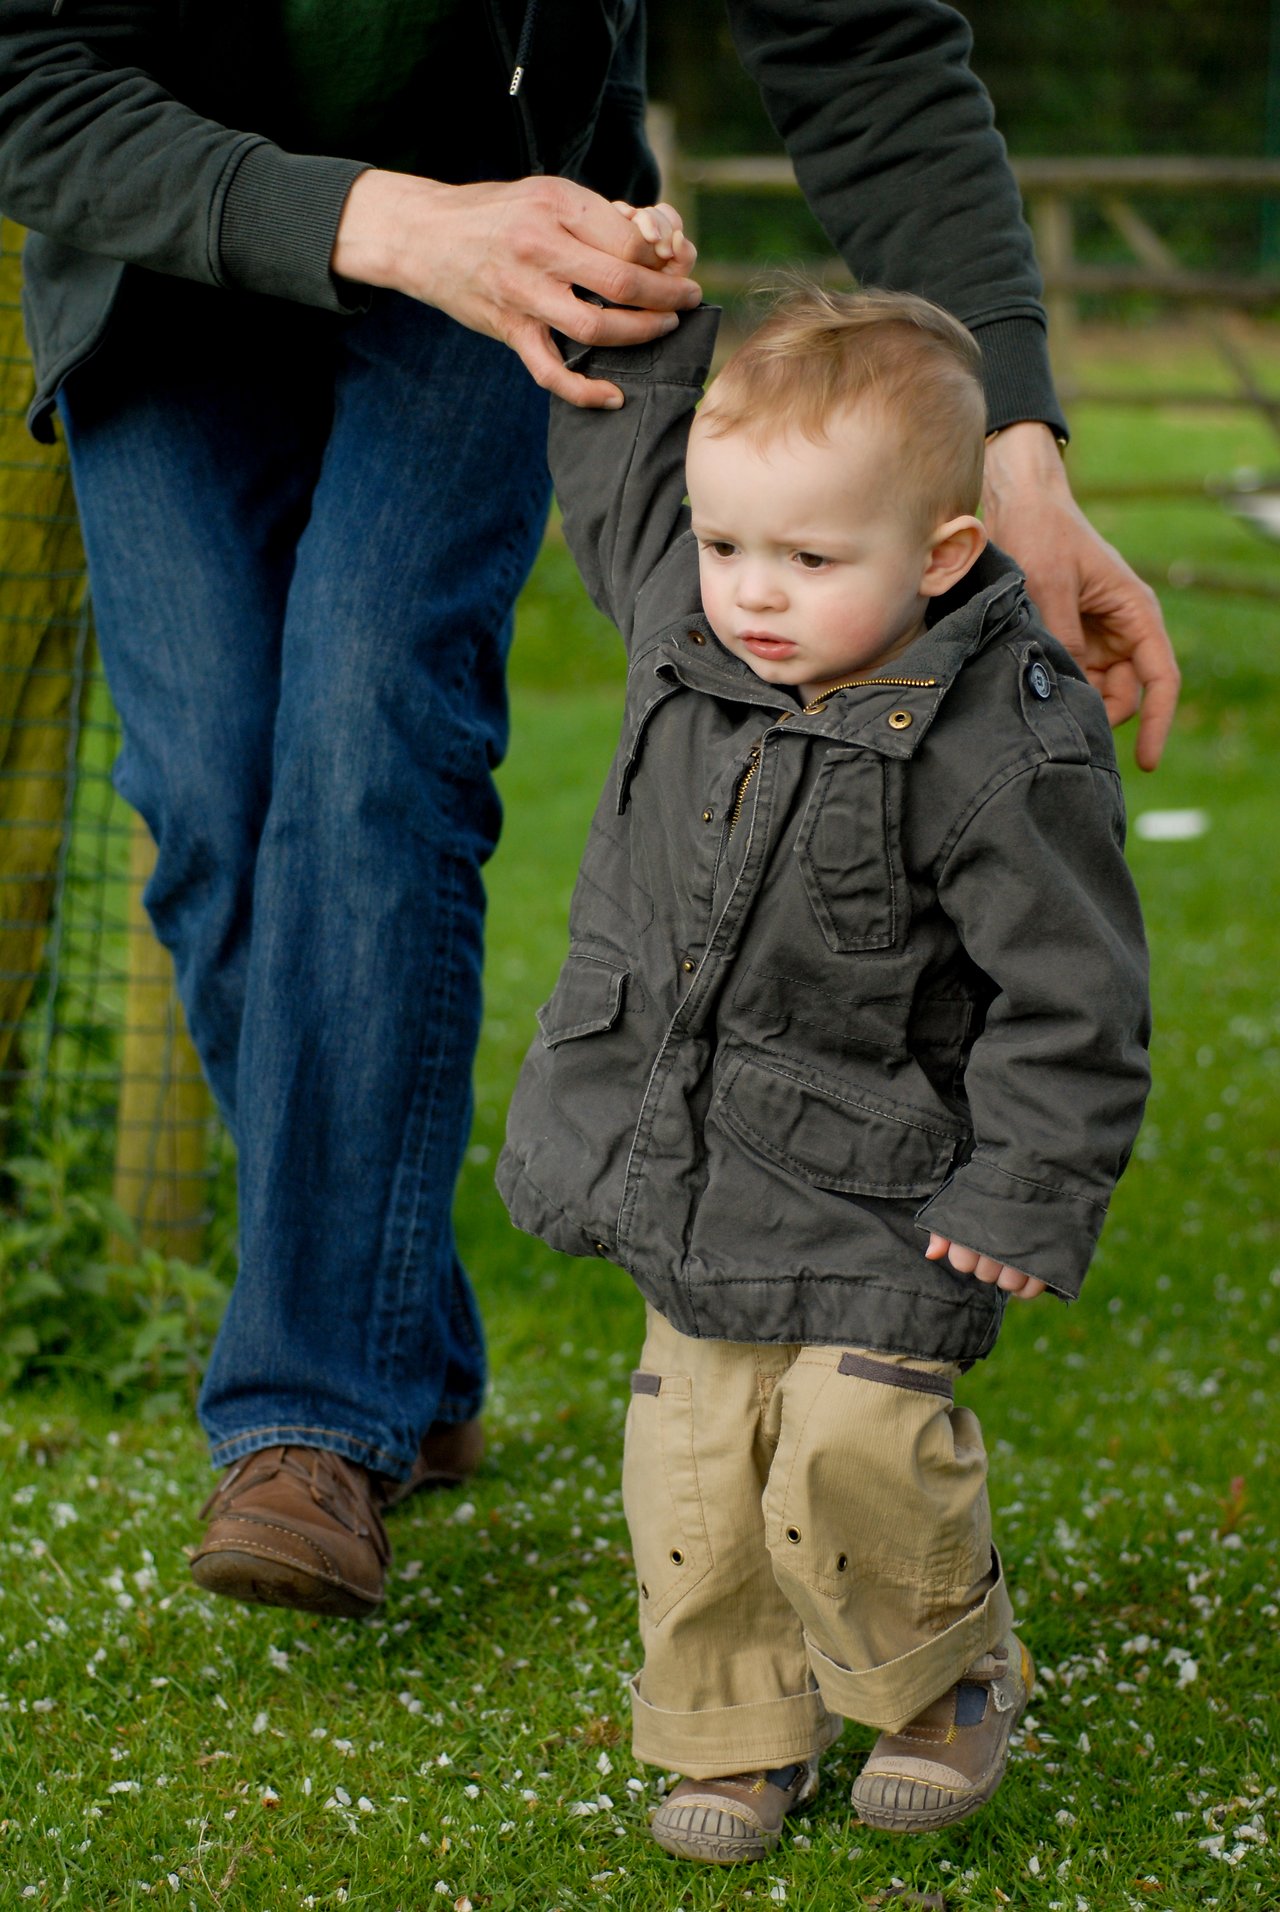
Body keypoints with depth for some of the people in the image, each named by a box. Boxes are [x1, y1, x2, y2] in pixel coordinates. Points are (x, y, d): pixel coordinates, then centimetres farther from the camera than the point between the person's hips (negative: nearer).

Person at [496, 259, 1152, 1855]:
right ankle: (737, 1736, 24)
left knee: (853, 1455, -15)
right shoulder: (680, 614, -3)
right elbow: (618, 459, 18)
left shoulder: (1003, 749, -21)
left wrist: (1028, 1195, -15)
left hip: (877, 1199, -6)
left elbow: (1070, 993, -15)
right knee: (693, 1474, 6)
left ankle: (944, 1679, 13)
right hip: (693, 1176, 6)